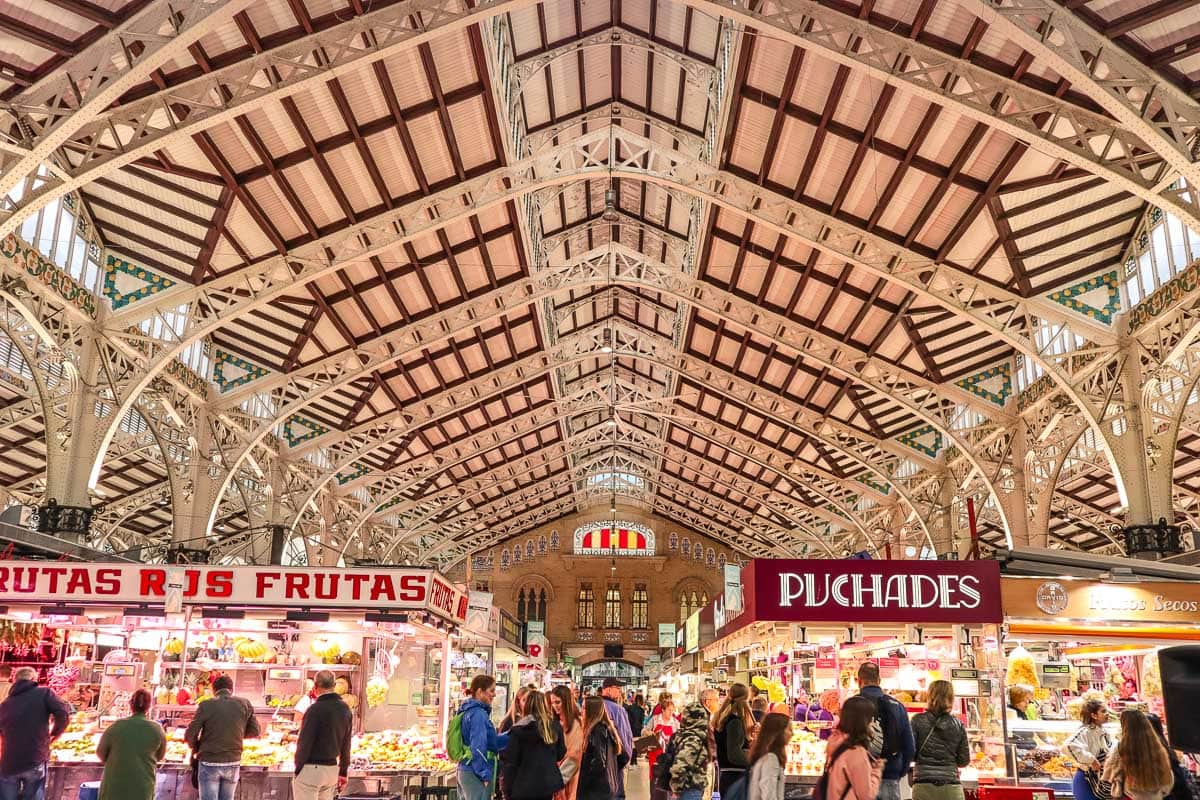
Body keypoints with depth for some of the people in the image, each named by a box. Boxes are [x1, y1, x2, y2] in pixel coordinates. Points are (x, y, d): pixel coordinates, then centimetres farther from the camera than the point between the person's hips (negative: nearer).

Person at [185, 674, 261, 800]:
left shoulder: (206, 705, -7)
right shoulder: (244, 704, -1)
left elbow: (190, 735, -8)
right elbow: (256, 731, 5)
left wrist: (197, 749, 11)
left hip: (209, 763, -2)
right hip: (233, 763, 2)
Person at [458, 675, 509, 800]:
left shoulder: (469, 711, 12)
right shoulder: (478, 714, -17)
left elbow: (490, 740, 17)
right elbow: (478, 748, -21)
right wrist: (485, 775, -16)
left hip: (464, 770, 10)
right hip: (475, 774, -10)